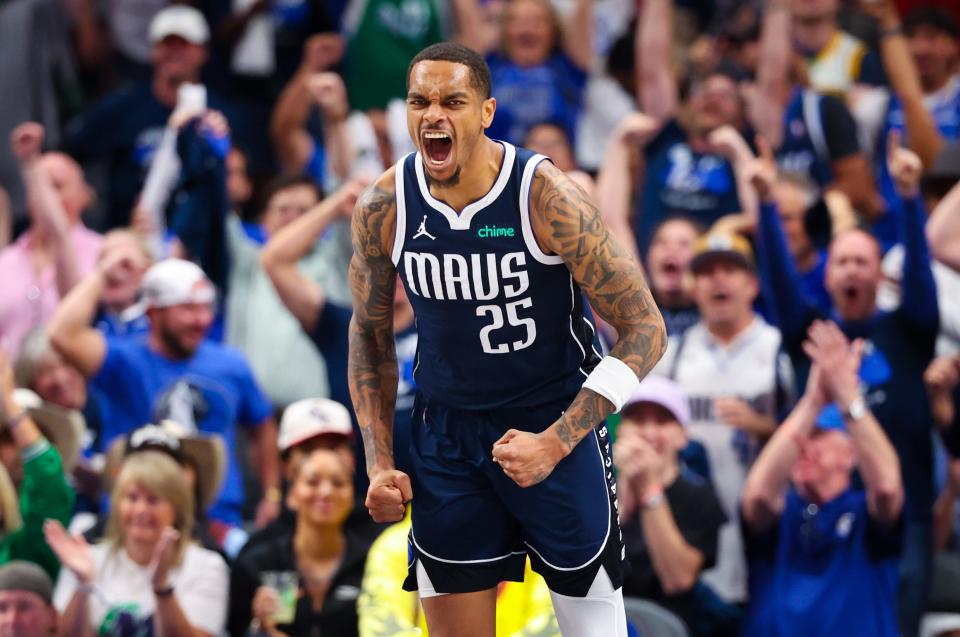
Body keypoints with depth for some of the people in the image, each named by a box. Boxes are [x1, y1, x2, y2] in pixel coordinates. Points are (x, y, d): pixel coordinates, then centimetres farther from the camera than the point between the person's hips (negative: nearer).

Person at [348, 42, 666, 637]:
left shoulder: (547, 197, -20)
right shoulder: (383, 208, -8)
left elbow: (645, 328, -17)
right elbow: (370, 334, 9)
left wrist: (555, 443, -24)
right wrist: (380, 464, 0)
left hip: (556, 423, -3)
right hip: (445, 434, 3)